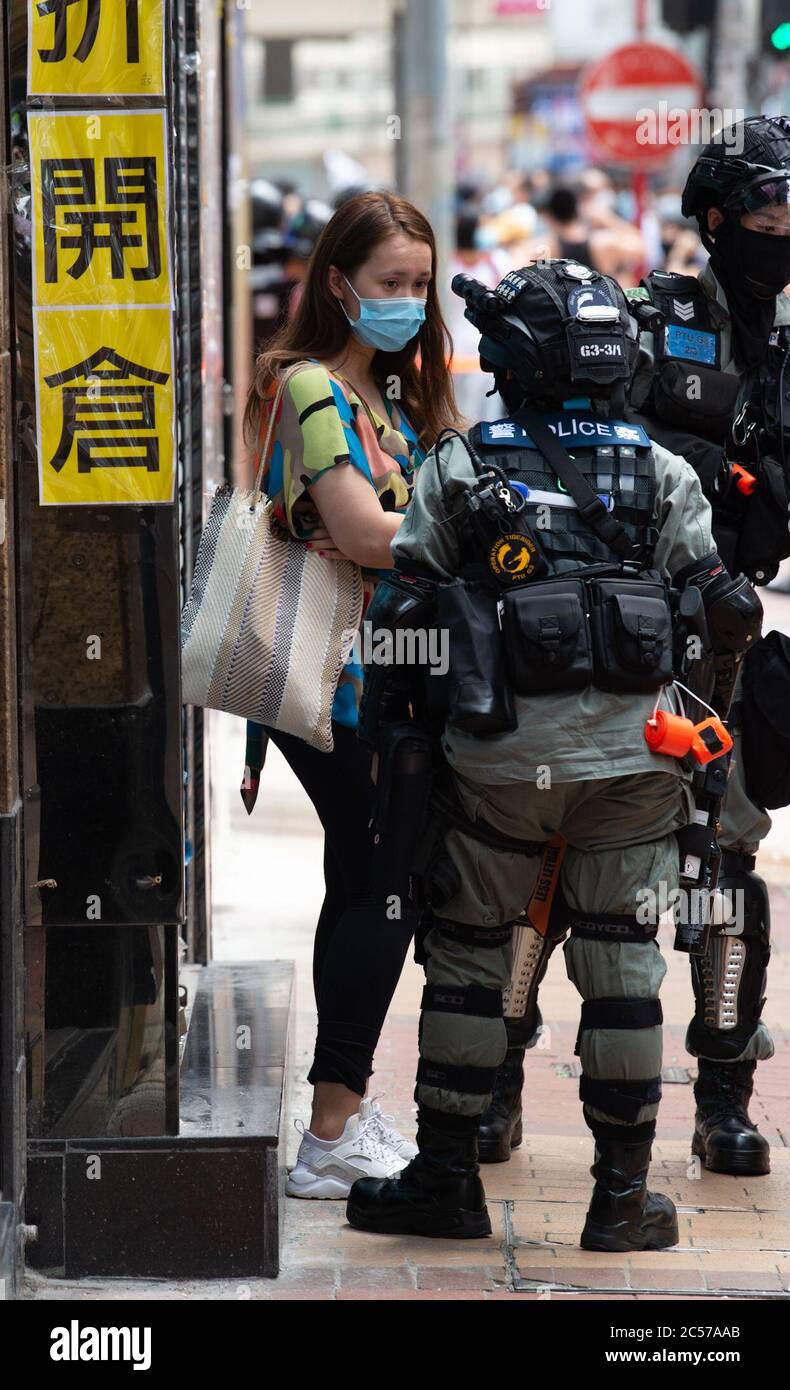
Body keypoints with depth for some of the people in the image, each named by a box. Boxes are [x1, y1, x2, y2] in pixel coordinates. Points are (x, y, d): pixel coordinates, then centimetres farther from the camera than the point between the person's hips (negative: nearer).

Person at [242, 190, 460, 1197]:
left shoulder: (387, 389, 16)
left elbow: (412, 506, 16)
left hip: (381, 675, 10)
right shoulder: (310, 387, -14)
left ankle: (345, 1115, 20)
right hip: (334, 683, -10)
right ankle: (334, 1139, -6)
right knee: (383, 889, -9)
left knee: (365, 887, 12)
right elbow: (362, 532, -23)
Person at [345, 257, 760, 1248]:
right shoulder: (661, 472, 7)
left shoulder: (457, 467, 3)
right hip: (633, 755, 1)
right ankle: (622, 1196, 9)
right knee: (621, 967, 6)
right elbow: (727, 610, 5)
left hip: (498, 751, -1)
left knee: (466, 957, 10)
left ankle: (446, 1177, 15)